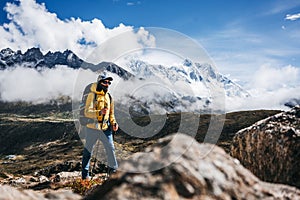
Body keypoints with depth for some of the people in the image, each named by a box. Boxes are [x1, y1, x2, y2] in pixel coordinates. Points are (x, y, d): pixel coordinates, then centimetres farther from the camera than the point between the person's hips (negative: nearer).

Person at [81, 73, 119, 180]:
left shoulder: (109, 97, 9)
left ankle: (113, 169, 22)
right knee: (88, 151, 8)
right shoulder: (92, 95, -10)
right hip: (92, 128, -4)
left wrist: (114, 123, 4)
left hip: (105, 128, 5)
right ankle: (85, 173, 21)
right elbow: (87, 112, -18)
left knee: (111, 148, 4)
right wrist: (99, 112, -34)